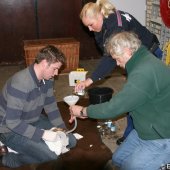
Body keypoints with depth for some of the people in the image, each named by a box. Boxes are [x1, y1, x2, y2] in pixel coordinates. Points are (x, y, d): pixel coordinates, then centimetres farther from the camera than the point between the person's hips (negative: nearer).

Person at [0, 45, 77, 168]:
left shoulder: (47, 79, -6)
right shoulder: (20, 83, -32)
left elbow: (51, 105, 6)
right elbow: (12, 122, -31)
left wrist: (61, 128, -5)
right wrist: (43, 134, -33)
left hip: (34, 121, 9)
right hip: (11, 129, -8)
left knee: (71, 141, 5)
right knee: (50, 156, -22)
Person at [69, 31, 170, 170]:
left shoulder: (144, 73, -31)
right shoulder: (143, 62, 4)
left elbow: (115, 107, -26)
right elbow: (123, 102, 10)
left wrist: (82, 111, -11)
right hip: (148, 129, 10)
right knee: (118, 159, 12)